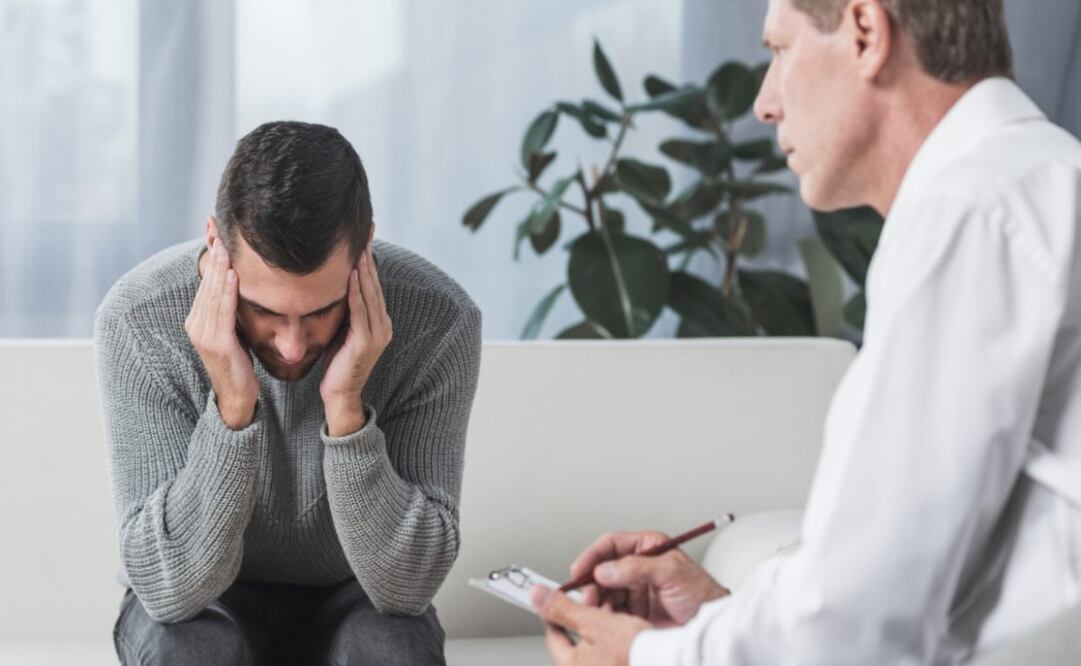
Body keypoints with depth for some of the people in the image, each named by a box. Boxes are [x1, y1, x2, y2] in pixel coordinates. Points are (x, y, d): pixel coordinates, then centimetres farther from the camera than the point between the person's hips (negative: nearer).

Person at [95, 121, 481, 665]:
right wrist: (232, 407, -38)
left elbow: (408, 585, -24)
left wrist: (346, 409, -36)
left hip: (351, 599, 1)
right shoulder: (137, 320, -25)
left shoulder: (438, 320, -24)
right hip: (208, 602, 0)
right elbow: (172, 587, -27)